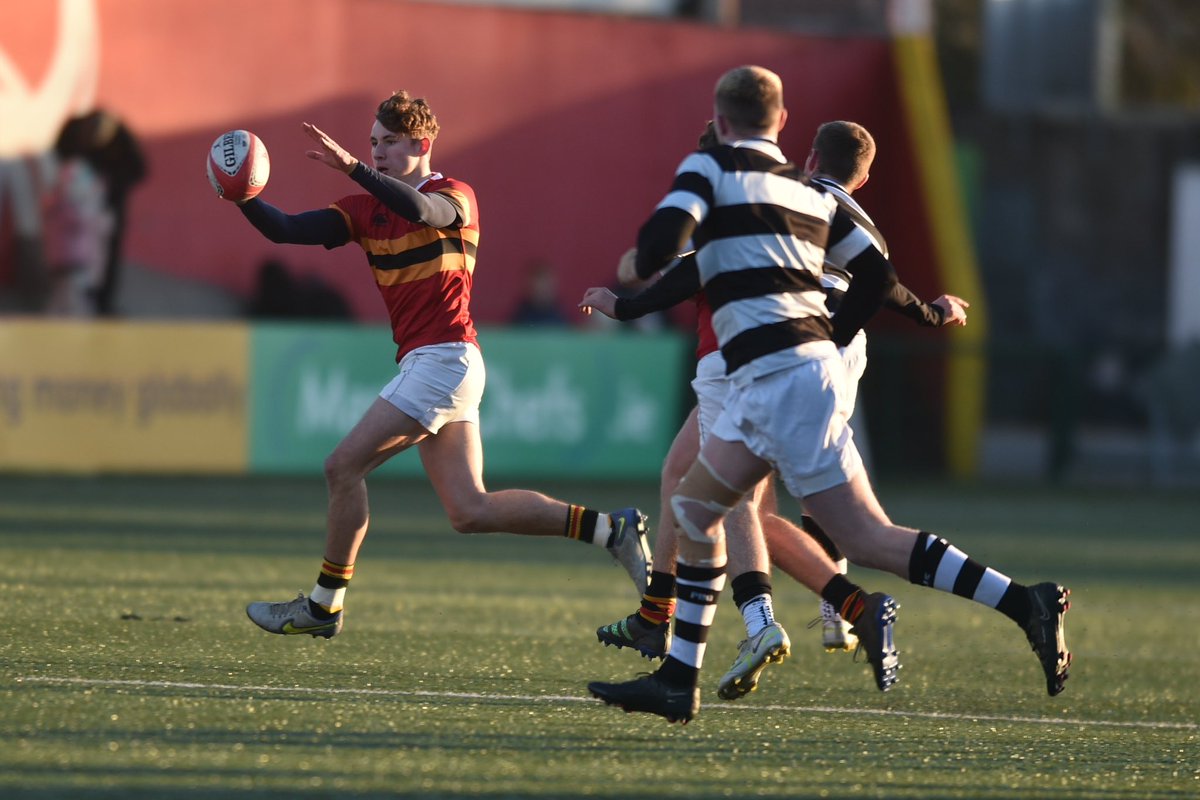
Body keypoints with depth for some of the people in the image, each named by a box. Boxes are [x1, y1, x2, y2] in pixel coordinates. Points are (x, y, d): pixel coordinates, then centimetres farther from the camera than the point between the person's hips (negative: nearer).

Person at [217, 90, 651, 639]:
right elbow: (288, 230, 6)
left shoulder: (455, 198, -5)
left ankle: (324, 605, 0)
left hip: (444, 356, -9)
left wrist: (352, 166, -37)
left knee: (344, 466, -9)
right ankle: (611, 529, 8)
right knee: (470, 513, 4)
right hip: (424, 363, 9)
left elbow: (420, 210, -31)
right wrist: (243, 198, -12)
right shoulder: (367, 209, 15)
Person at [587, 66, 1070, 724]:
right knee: (694, 504, 16)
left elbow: (664, 239, -16)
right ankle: (677, 681, 16)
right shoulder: (809, 189, 17)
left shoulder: (711, 167, -2)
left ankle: (1024, 603, -17)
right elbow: (878, 275, 15)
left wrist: (638, 266, 6)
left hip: (777, 377, -8)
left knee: (866, 538, -9)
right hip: (814, 362, 8)